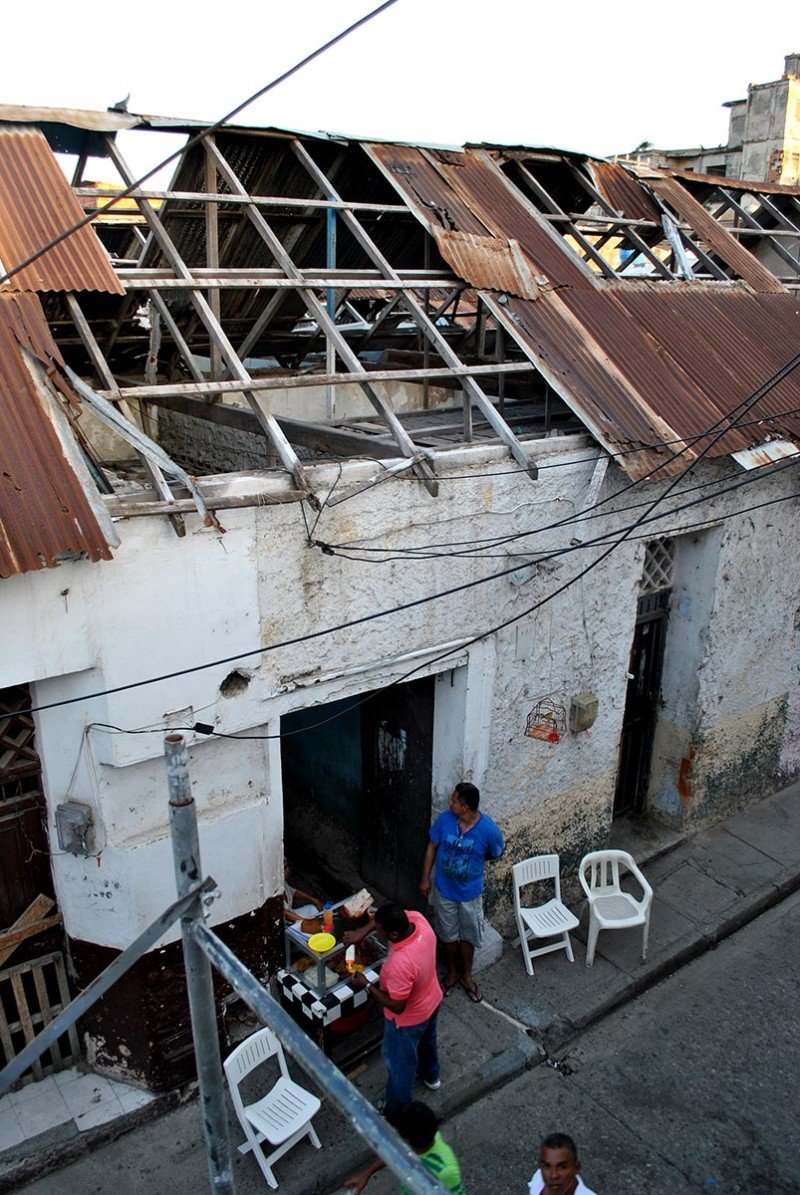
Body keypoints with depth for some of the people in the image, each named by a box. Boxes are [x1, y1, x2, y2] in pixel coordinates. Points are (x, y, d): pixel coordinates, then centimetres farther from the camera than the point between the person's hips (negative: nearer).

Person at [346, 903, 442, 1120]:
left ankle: (395, 1112, 45)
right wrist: (362, 932, -16)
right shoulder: (416, 918, -27)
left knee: (399, 1063, 20)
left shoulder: (400, 964, -45)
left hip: (409, 1018, -7)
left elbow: (397, 1006, -31)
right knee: (427, 1039, 35)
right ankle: (431, 1076, 63)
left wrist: (366, 985, -22)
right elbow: (388, 917, -6)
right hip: (432, 1000, 7)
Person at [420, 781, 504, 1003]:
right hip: (444, 890, 1)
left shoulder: (489, 830, -26)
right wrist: (425, 878, 1)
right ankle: (452, 971, 45)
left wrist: (473, 860, 1)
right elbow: (432, 847, -4)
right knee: (449, 935, 20)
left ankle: (466, 975, 43)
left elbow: (497, 853, -4)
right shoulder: (444, 819, -20)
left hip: (470, 893, -1)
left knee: (468, 936, 19)